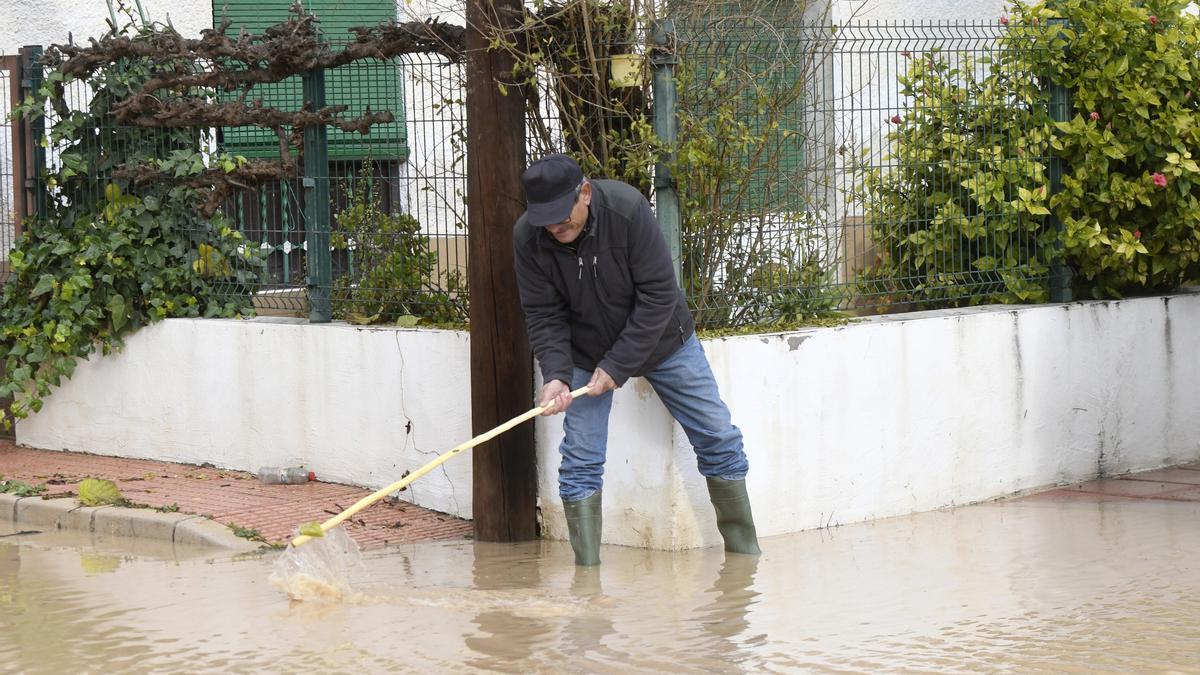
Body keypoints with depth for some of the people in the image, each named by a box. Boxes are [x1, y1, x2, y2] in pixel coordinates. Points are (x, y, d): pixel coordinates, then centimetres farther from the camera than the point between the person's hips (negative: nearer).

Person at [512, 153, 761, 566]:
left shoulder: (627, 209, -30)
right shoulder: (527, 238, -22)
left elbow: (658, 295, -27)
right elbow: (543, 315, -14)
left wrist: (618, 366, -27)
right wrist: (556, 374, -31)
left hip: (662, 339, -1)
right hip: (586, 352, 1)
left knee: (718, 438, 3)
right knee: (579, 459, -7)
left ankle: (744, 549, 17)